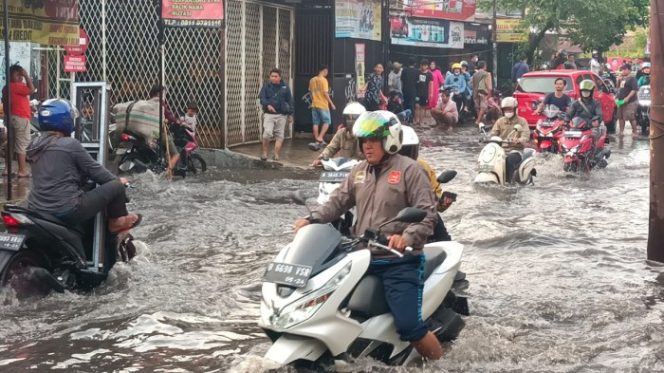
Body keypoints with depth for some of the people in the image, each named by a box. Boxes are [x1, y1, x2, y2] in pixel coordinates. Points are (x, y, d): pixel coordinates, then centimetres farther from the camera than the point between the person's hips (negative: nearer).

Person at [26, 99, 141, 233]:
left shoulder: (34, 145, 9)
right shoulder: (70, 144, -12)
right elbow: (94, 170, -2)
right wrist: (118, 180, 16)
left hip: (36, 211, 8)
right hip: (67, 211, -8)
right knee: (116, 186, 4)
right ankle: (117, 222, 27)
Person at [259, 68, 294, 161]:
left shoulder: (285, 88, 8)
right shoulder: (266, 87, 5)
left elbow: (290, 101, 11)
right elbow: (262, 98, -4)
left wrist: (290, 113, 1)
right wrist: (267, 105, -24)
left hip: (281, 115, 2)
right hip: (269, 114, -2)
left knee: (280, 135, 2)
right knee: (267, 133, -15)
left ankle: (276, 155, 10)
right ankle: (265, 153, -2)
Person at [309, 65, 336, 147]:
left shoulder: (312, 80, 8)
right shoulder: (323, 80, -12)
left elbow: (311, 92, 13)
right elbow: (325, 93, -16)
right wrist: (331, 103, -10)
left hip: (314, 105, 6)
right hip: (323, 105, -6)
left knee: (316, 123, 8)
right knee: (327, 122, 4)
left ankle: (317, 140, 9)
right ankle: (320, 137, -8)